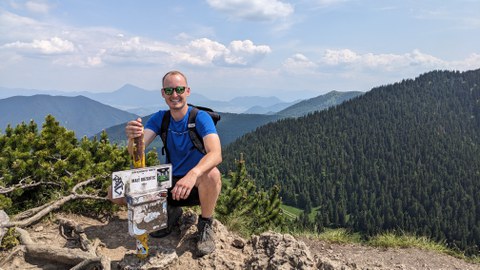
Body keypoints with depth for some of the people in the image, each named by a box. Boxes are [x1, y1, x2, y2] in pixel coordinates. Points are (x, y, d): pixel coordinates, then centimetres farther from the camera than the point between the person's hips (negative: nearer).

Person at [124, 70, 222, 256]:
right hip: (170, 182, 4)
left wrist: (193, 174, -50)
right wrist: (133, 137, -37)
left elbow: (216, 154, -30)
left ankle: (205, 224, -9)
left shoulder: (200, 118, -14)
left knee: (212, 175, -38)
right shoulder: (159, 118, -1)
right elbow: (135, 152, -13)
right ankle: (169, 211, 11)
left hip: (197, 185, -4)